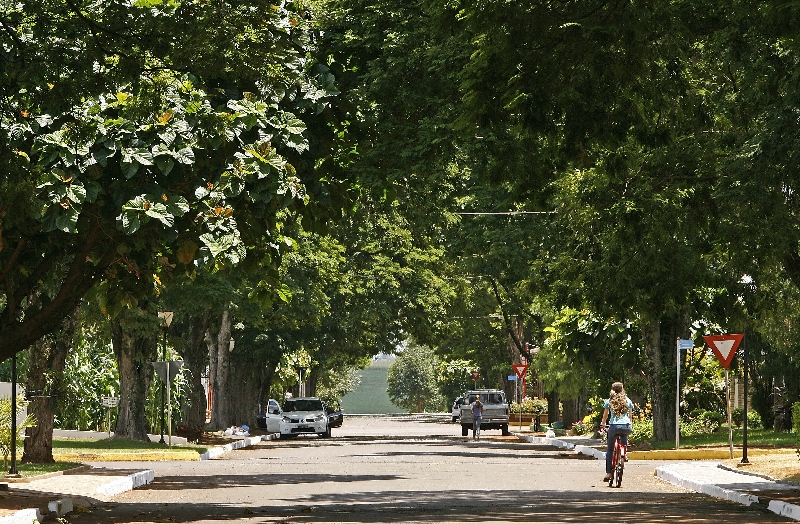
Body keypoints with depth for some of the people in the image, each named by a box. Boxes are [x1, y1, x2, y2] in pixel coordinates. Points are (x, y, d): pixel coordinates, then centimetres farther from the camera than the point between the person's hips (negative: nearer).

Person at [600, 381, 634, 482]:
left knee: (609, 449, 10)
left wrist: (603, 423, 43)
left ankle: (608, 473, 3)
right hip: (626, 426, 1)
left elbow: (605, 415, 23)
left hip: (614, 426, -1)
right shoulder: (627, 400, 14)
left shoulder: (609, 401, 12)